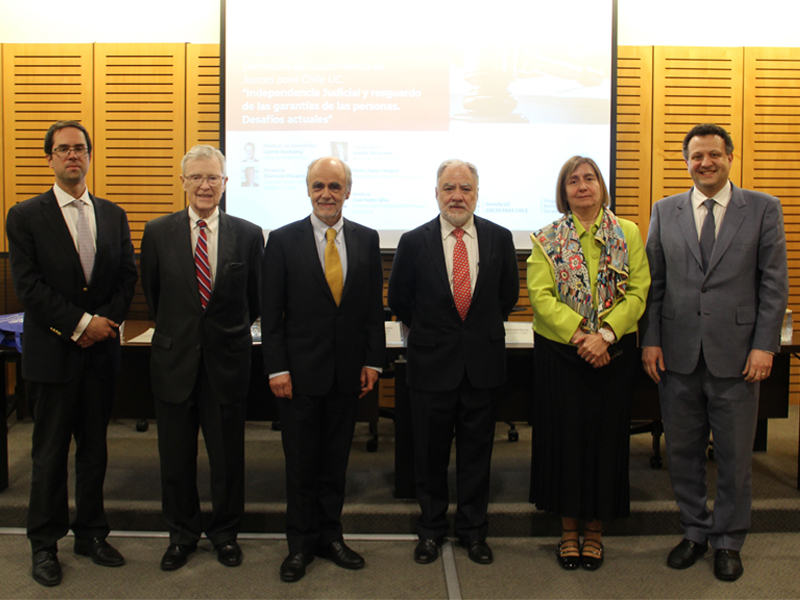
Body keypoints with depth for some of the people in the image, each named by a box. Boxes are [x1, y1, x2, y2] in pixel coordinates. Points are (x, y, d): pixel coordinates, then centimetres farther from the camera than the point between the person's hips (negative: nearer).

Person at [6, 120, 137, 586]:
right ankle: (45, 544, 21)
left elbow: (128, 277, 6)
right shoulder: (26, 216, -1)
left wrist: (106, 322, -9)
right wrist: (81, 323, -15)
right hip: (53, 353, -3)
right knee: (50, 452, 6)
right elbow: (29, 285, -10)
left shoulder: (114, 216, 10)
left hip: (101, 353, 3)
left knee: (95, 447, 13)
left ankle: (92, 533, 27)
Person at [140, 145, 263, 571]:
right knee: (176, 455, 12)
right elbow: (152, 293, 11)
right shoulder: (158, 232, -1)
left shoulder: (248, 235, -4)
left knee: (227, 453, 10)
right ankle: (182, 533, 32)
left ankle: (225, 532, 31)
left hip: (227, 359, -1)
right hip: (174, 359, 1)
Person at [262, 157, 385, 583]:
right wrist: (276, 368, -9)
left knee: (336, 460, 13)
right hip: (301, 370, -2)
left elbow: (374, 305, 7)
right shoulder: (283, 240, -3)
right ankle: (301, 543, 23)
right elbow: (271, 312, -4)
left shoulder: (366, 239, 5)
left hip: (348, 371, 2)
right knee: (301, 463, 8)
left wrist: (373, 360, 2)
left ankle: (330, 536, 28)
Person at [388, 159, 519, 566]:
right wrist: (426, 328, 9)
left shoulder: (499, 238, 2)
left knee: (477, 451, 11)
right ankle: (431, 529, 27)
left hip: (483, 361, 1)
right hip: (432, 362, -1)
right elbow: (398, 299, 7)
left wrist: (484, 327, 9)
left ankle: (473, 530, 28)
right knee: (430, 452, 10)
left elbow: (508, 294, 12)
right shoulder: (414, 242, -3)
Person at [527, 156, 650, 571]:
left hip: (613, 352, 1)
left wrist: (605, 334, -17)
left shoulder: (628, 234, 5)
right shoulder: (547, 239, 3)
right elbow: (540, 295, -7)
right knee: (564, 434, 5)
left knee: (605, 434, 6)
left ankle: (595, 531, 23)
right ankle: (569, 529, 21)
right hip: (559, 350, -1)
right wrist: (578, 335, -19)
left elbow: (638, 291, -3)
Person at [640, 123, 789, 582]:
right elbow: (653, 282, 7)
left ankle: (729, 542, 26)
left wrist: (765, 345, -7)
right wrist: (651, 339, 0)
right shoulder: (665, 212, 7)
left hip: (735, 354, -2)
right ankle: (695, 531, 30)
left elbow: (774, 282, -1)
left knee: (735, 456, 9)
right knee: (683, 452, 11)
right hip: (678, 354, 2)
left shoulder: (763, 209, 2)